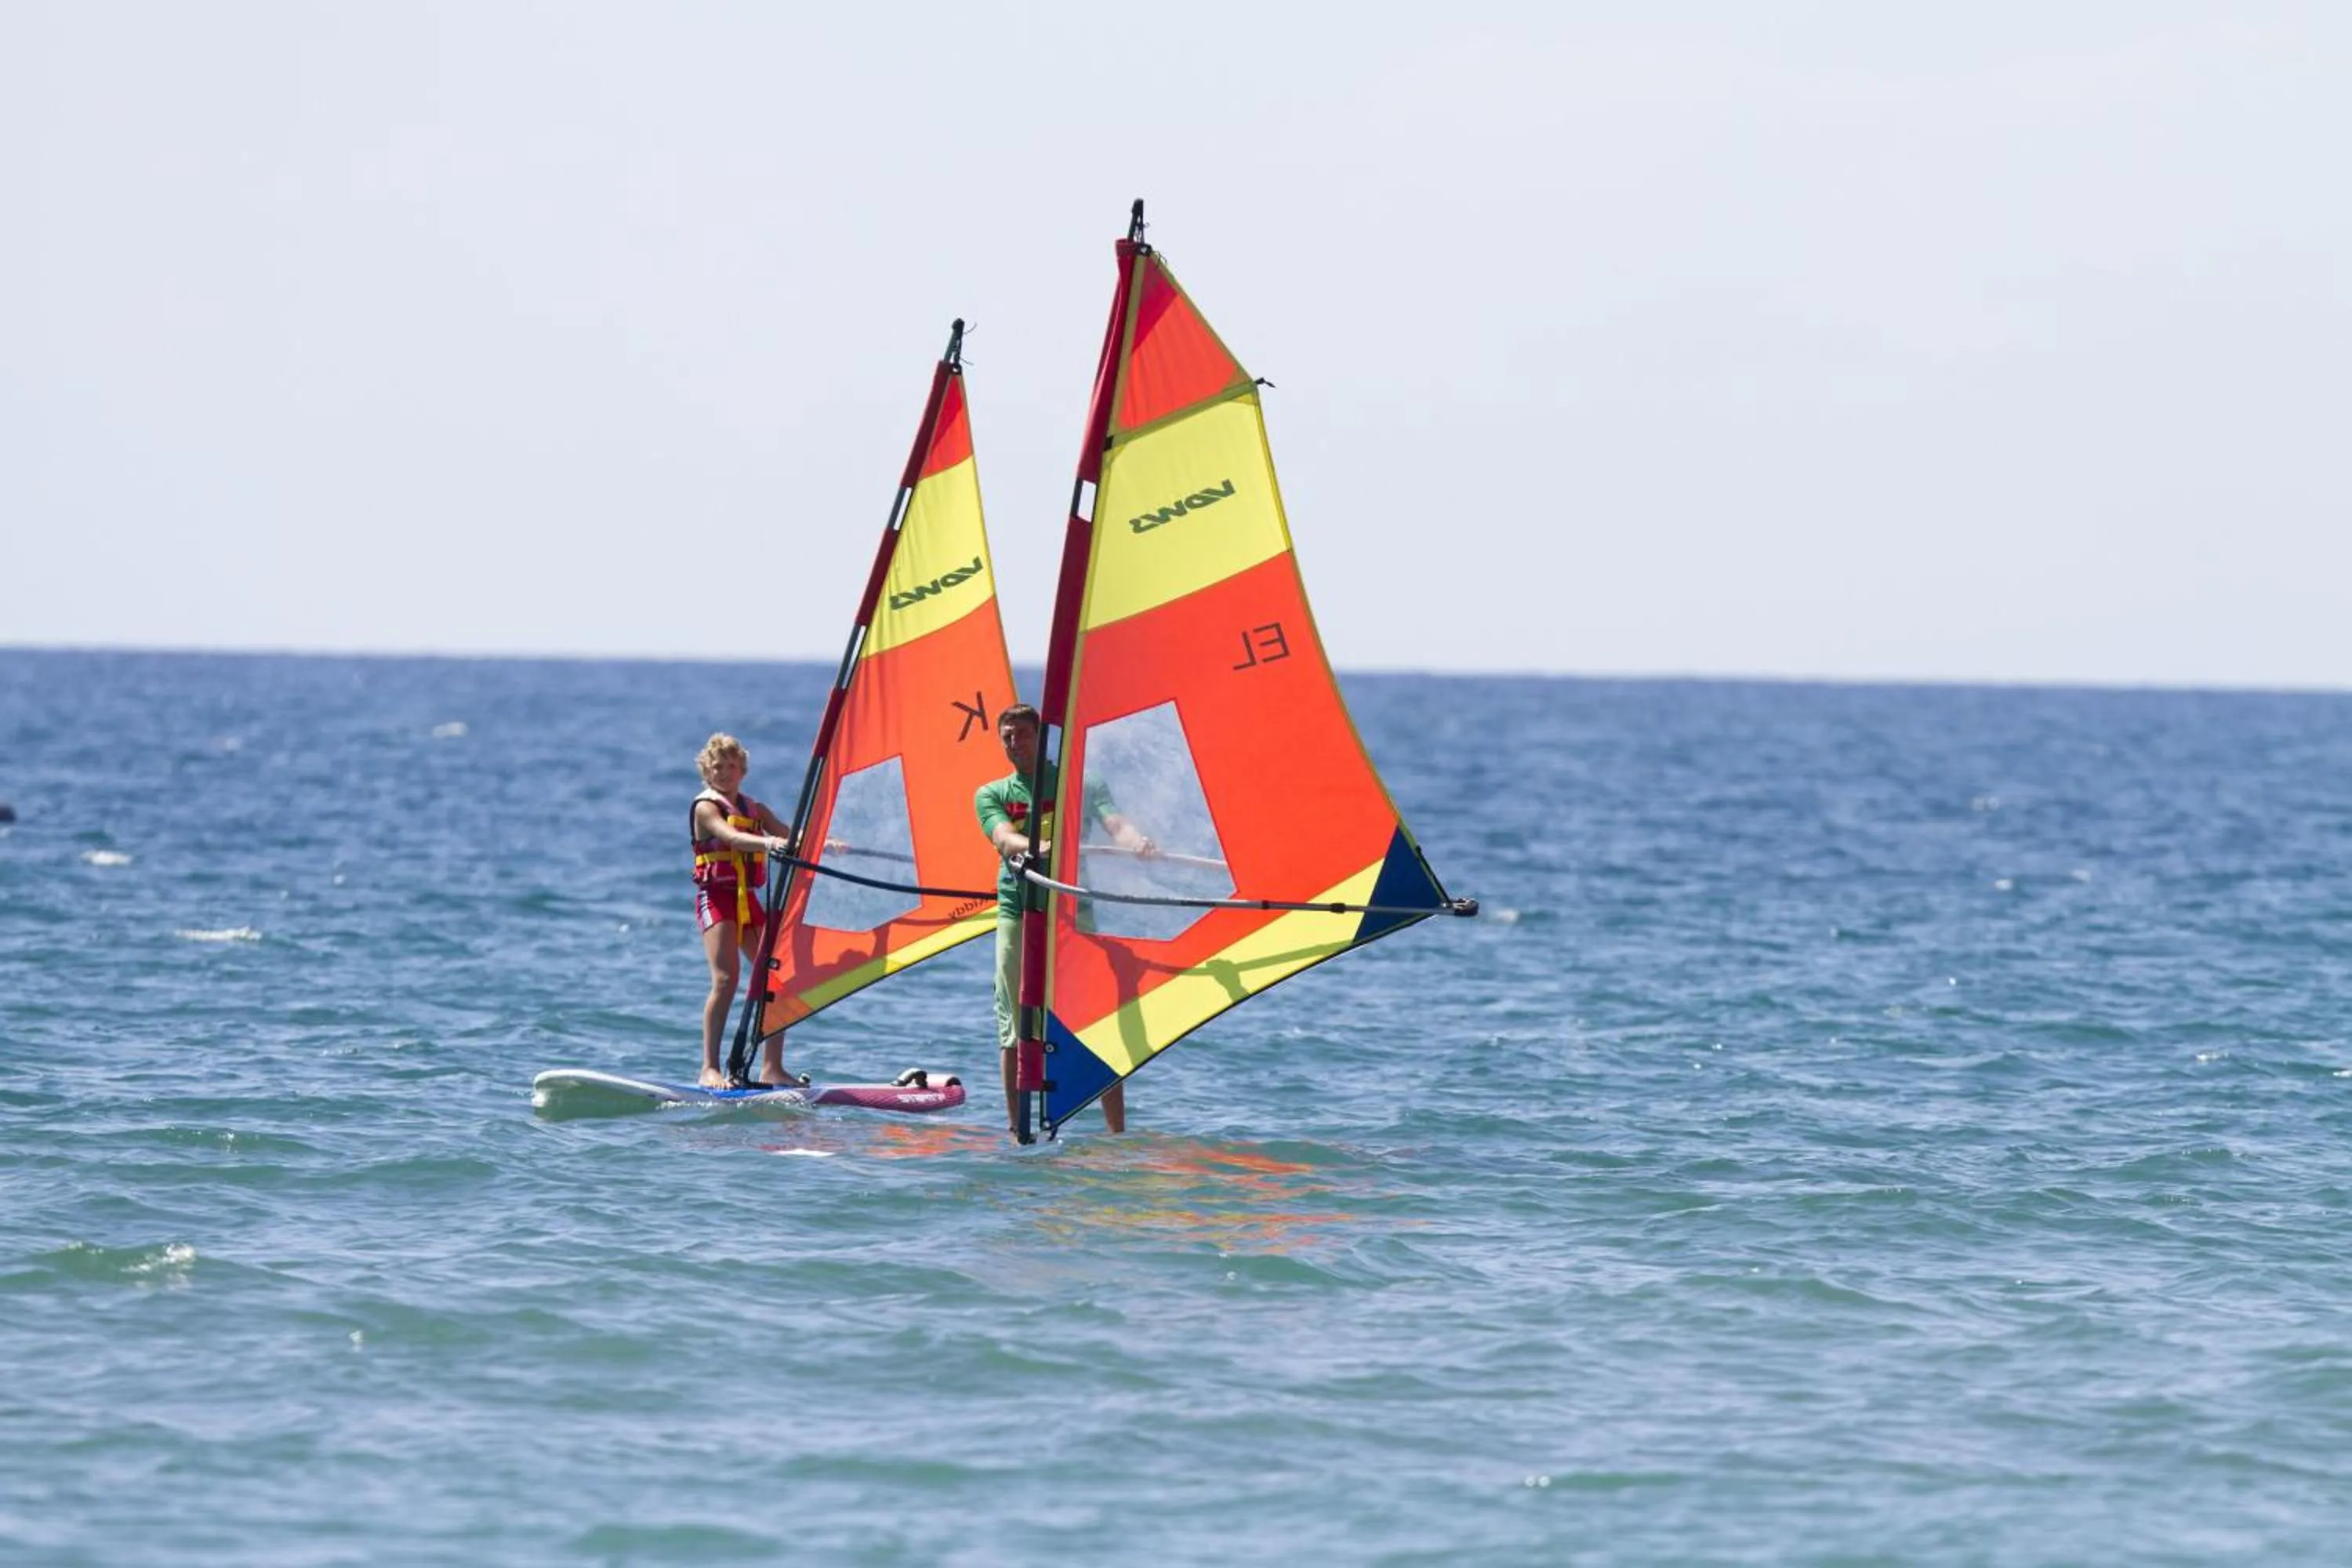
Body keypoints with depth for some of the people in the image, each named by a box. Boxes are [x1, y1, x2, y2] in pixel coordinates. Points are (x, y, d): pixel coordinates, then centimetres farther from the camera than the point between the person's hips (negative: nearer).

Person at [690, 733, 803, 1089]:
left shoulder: (756, 811, 19)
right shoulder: (706, 808, -2)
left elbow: (790, 839, 8)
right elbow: (732, 838, -21)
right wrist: (768, 843, -38)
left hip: (750, 899, 7)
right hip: (716, 896, -7)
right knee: (726, 978, -20)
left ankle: (772, 1068, 2)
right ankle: (710, 1069, -20)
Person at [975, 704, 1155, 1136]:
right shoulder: (991, 794, 14)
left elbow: (1112, 820, -7)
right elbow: (1004, 837, -7)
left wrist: (1137, 843, -31)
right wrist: (1035, 847, -31)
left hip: (1074, 910, -1)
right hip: (1018, 911, 1)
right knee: (1015, 1027, -1)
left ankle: (1118, 1132, -7)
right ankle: (1015, 1129, 6)